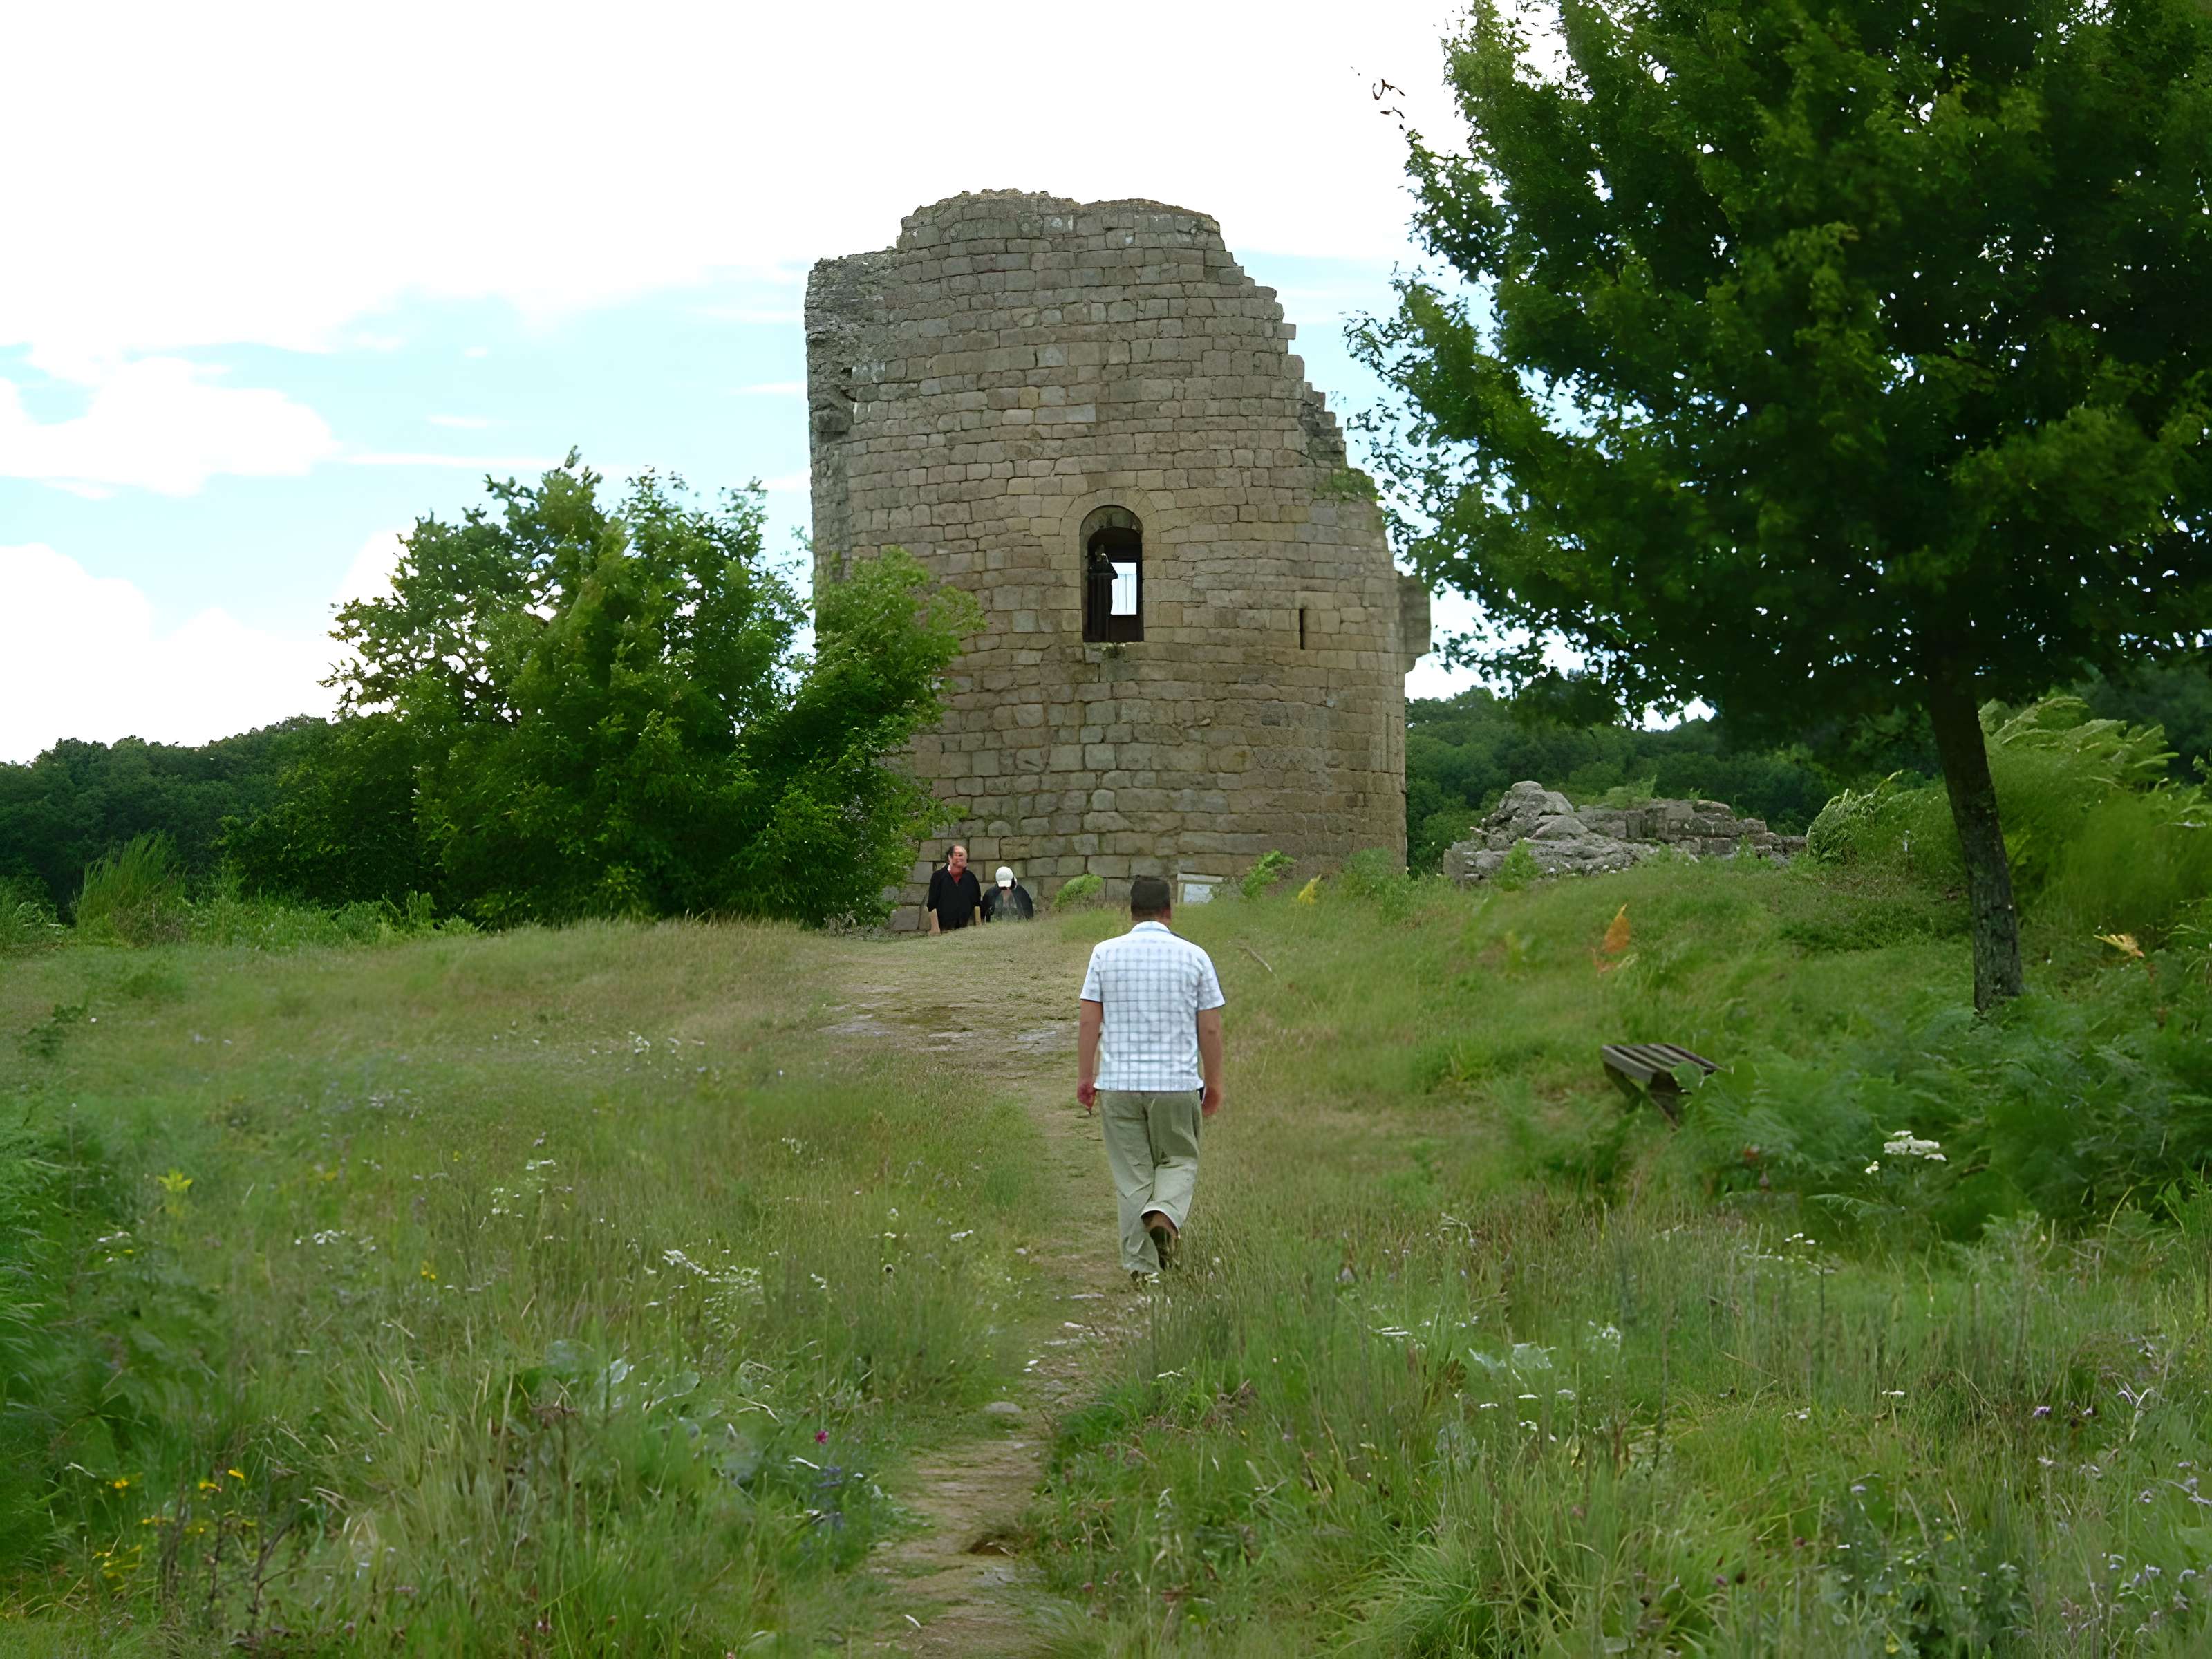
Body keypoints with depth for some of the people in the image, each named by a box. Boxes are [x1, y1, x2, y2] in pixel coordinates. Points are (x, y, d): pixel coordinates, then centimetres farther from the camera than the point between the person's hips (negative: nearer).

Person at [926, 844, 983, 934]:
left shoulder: (970, 877, 9)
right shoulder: (938, 876, 1)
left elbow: (977, 903, 14)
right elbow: (932, 905, -1)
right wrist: (935, 927, -7)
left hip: (966, 927, 2)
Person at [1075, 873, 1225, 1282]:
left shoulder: (1105, 954, 0)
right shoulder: (1194, 957, 0)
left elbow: (1088, 1021, -1)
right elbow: (1210, 1029, 1)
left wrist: (1085, 1076, 7)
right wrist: (1213, 1083, 11)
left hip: (1118, 1084, 1)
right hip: (1178, 1083, -1)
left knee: (1131, 1175, 7)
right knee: (1179, 1160, 15)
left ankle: (1142, 1264, 8)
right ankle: (1166, 1212, -13)